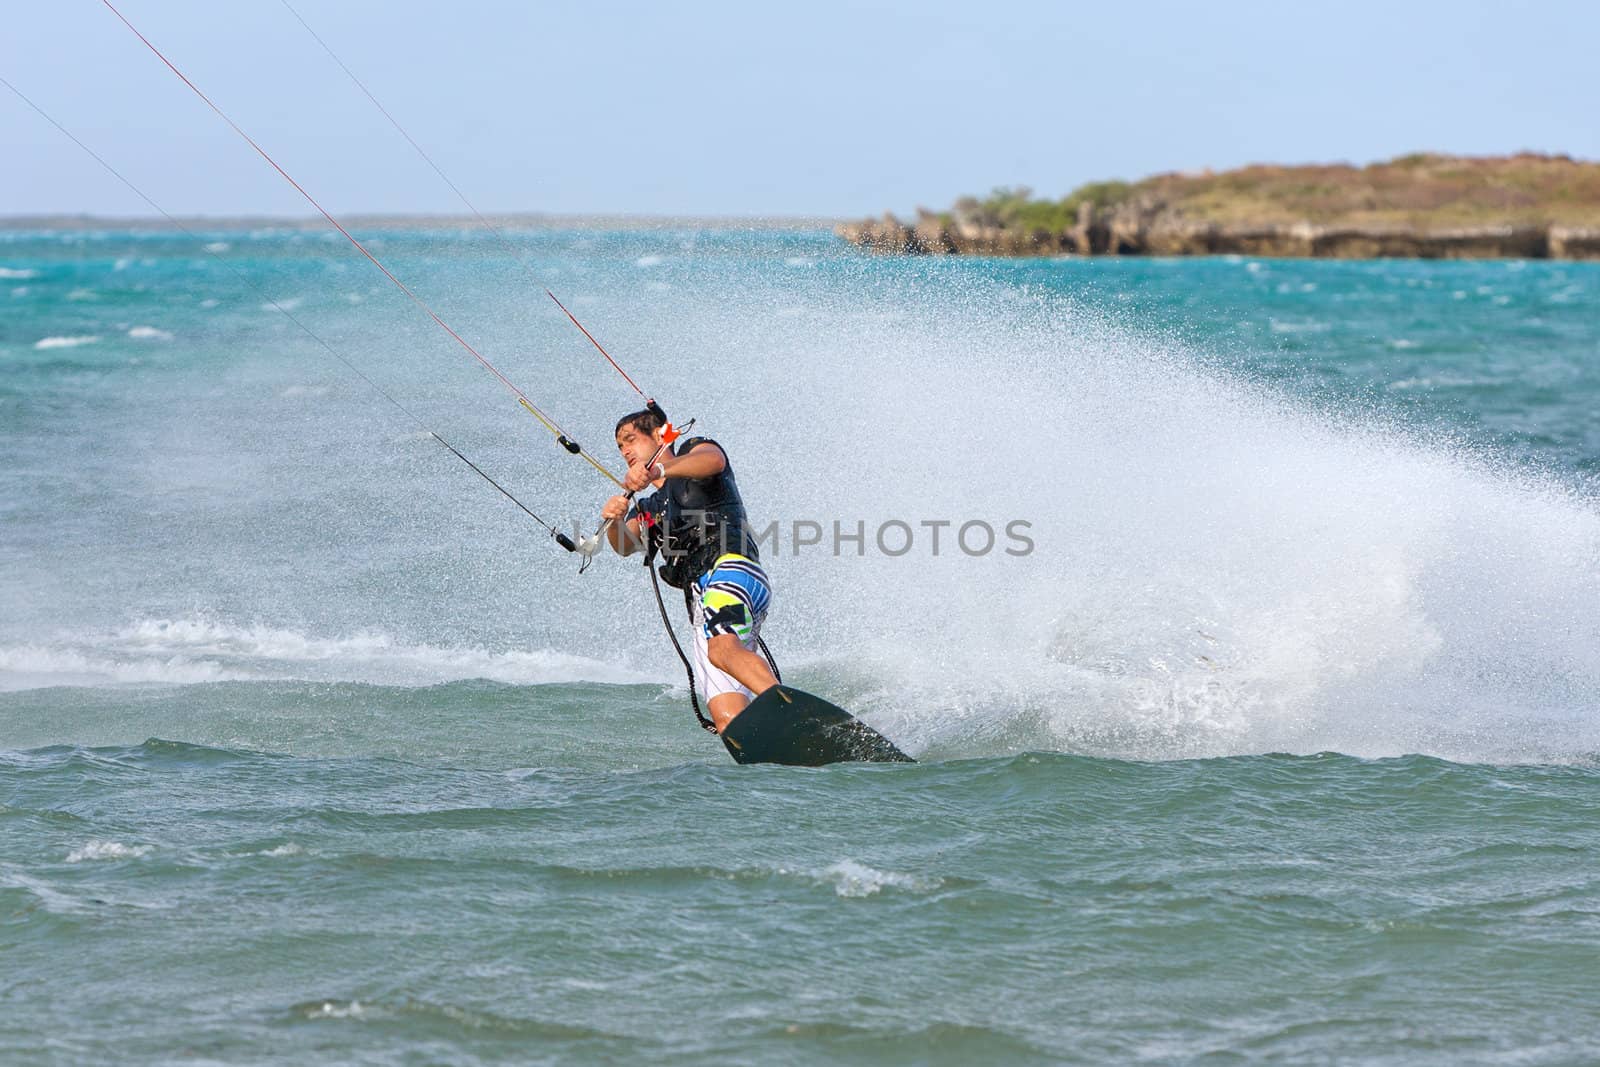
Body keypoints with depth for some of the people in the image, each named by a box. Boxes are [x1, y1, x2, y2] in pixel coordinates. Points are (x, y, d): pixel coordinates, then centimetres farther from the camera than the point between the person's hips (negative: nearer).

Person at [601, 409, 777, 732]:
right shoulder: (649, 510, 36)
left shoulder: (694, 449, 19)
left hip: (732, 568, -6)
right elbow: (625, 546, 14)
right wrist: (614, 521, -9)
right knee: (728, 722, -17)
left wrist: (657, 469, -25)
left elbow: (713, 462, -8)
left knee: (722, 649, -39)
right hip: (700, 601, 6)